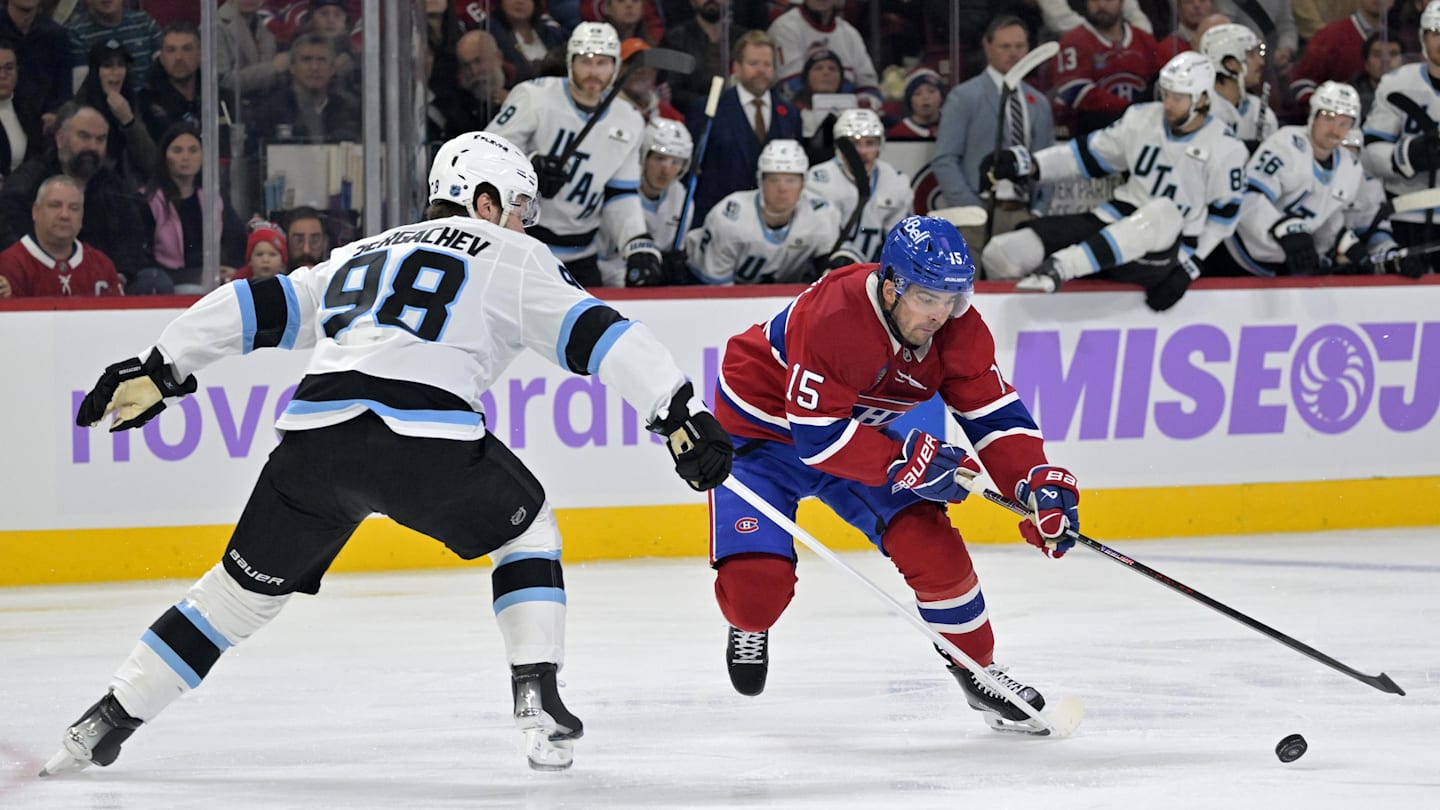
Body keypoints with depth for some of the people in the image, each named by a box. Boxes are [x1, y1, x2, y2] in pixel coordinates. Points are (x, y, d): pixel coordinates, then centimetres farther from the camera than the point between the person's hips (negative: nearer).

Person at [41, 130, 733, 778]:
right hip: (426, 433, -4)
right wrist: (680, 413, 8)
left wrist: (157, 371, 32)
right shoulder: (508, 257, 20)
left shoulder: (359, 256, 34)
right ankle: (537, 701, 9)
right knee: (527, 529, 22)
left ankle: (106, 721, 16)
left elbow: (256, 308, 30)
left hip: (314, 430, 4)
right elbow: (593, 333, 10)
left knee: (247, 585, 19)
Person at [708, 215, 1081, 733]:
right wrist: (907, 462, -38)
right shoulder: (833, 318, -37)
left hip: (859, 431, 5)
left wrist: (1038, 483, -29)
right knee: (758, 584, -17)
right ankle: (750, 622, 22)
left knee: (931, 544, -12)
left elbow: (994, 415, -13)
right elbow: (817, 436, -36)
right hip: (762, 431, -5)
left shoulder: (958, 330, -17)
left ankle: (978, 671, 10)